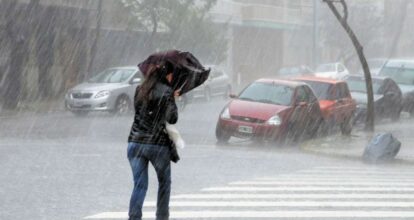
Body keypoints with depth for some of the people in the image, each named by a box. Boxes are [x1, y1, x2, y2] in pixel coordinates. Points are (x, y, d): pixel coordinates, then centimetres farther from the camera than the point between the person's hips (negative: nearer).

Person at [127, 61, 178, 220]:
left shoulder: (140, 90, 9)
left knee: (139, 184, 3)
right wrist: (173, 100, 3)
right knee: (164, 182, 18)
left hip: (135, 142, 4)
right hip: (158, 144, -4)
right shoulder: (166, 92, -7)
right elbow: (172, 119, -15)